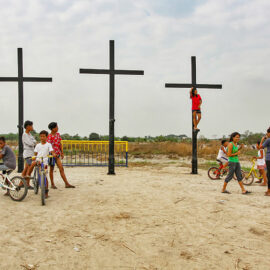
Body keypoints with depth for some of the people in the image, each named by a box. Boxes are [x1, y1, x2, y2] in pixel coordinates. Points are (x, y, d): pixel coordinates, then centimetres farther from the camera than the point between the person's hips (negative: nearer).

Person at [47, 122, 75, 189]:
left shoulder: (58, 134, 9)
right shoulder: (50, 136, -13)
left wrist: (62, 152, 12)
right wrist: (53, 153, -30)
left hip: (57, 154, 7)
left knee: (61, 169, 2)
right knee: (51, 169, 6)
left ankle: (67, 184, 0)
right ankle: (52, 184, 16)